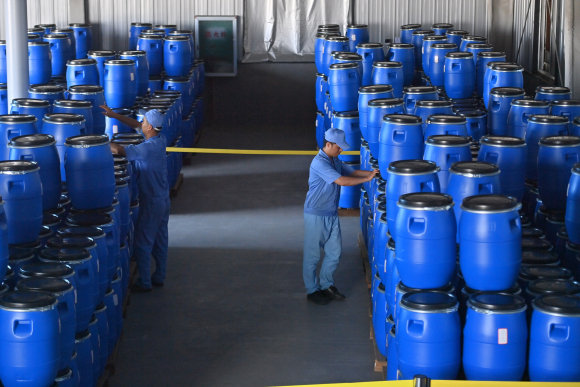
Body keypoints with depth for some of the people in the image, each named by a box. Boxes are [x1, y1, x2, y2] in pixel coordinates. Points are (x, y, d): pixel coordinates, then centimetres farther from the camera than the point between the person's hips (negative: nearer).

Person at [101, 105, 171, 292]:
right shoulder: (159, 139, -1)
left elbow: (118, 150, -30)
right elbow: (137, 126, 12)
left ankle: (144, 283, 10)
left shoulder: (149, 147, -27)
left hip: (151, 202, -9)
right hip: (163, 199, 9)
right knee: (160, 241, 18)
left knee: (142, 242, 3)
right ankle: (159, 277, 29)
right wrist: (114, 115, 10)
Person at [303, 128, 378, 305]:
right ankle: (312, 290, 16)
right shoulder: (320, 163, -22)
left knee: (334, 252, 12)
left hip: (331, 214, 8)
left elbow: (351, 172, 10)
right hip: (316, 215, -8)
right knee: (312, 255, 4)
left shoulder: (335, 161, 8)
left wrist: (369, 173, -7)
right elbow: (342, 181, -27)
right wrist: (366, 179, -23)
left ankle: (326, 284, 28)